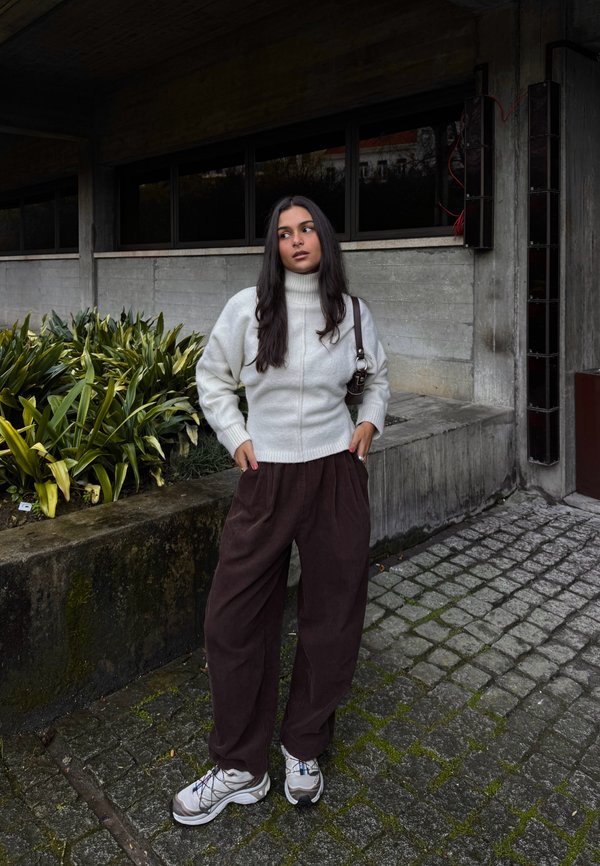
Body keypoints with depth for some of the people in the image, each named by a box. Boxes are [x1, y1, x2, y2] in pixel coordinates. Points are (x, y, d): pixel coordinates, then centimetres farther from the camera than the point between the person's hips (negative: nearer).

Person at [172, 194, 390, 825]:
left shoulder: (351, 312, 3)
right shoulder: (247, 307, -3)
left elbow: (378, 377, 21)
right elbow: (212, 380, 9)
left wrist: (368, 423, 5)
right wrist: (236, 439, -1)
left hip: (337, 476, 1)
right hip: (265, 480, -1)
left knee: (331, 618, 9)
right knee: (234, 619, 1)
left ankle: (304, 750, 32)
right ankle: (239, 768, 21)